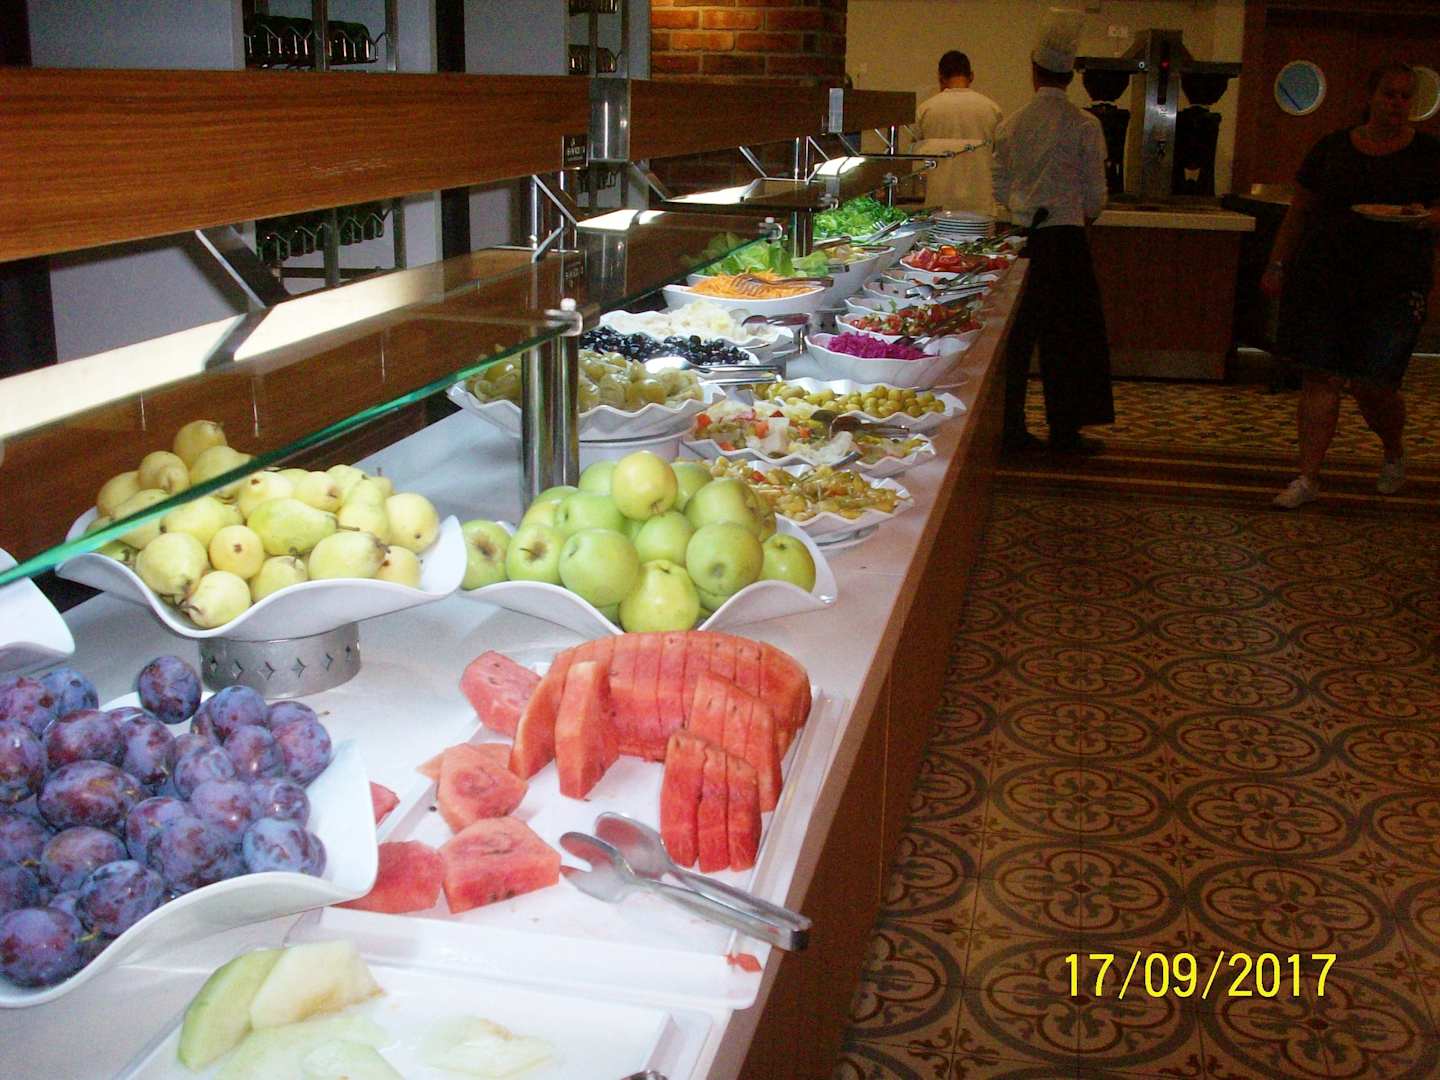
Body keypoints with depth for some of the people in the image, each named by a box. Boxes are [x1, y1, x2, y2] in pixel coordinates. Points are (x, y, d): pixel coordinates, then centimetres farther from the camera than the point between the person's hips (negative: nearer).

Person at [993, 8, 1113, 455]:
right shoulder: (1084, 125, -7)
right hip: (1064, 238, -4)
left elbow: (1000, 189, 9)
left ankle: (1012, 427, 15)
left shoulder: (1010, 125, 3)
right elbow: (1095, 196, -3)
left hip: (1021, 235, 4)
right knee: (1068, 337, 6)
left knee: (1018, 335, 11)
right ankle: (1064, 431, 11)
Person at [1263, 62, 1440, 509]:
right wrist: (1277, 265, 7)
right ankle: (1308, 477, 3)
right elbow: (1299, 212, 13)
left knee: (1372, 384, -5)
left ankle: (1394, 454, 26)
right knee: (1320, 378, -3)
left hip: (1393, 287, -1)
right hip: (1323, 281, 2)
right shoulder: (1332, 148, 9)